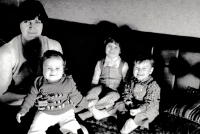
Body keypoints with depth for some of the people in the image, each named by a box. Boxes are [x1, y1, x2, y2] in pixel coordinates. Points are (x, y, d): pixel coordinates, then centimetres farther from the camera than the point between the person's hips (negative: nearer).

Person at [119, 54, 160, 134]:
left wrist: (138, 110, -34)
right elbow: (126, 92, 8)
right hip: (133, 106, 7)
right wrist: (128, 101, -11)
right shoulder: (132, 81, -3)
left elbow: (150, 103, -24)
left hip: (149, 109, -7)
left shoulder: (153, 86, -21)